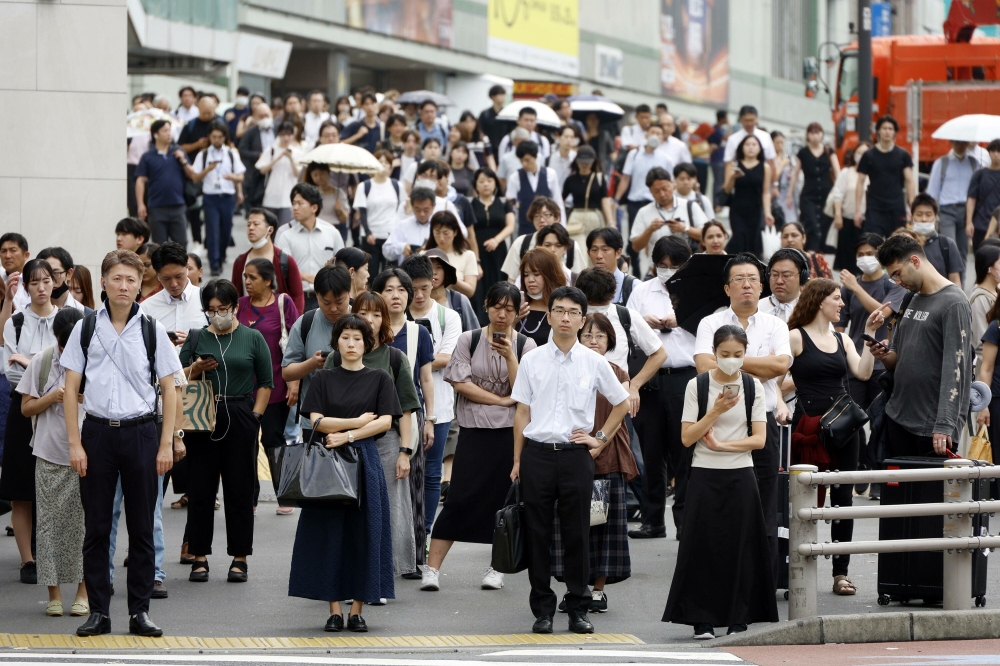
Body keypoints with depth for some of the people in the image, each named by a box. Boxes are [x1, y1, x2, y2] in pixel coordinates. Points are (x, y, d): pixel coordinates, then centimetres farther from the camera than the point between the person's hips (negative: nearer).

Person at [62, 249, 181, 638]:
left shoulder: (151, 331, 2)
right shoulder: (86, 329, 2)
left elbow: (168, 390, 4)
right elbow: (71, 388, 3)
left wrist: (166, 444, -3)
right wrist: (75, 443, -4)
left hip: (140, 432, 0)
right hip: (97, 431, 0)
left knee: (142, 528, 4)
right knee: (97, 526, 3)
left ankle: (139, 612, 10)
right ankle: (98, 611, 9)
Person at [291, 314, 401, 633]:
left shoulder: (379, 379, 7)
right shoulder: (324, 379, 9)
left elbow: (385, 422, -3)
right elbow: (317, 421, -2)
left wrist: (347, 435, -11)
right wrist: (358, 421, -8)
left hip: (365, 460, 0)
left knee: (363, 532, -2)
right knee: (330, 533, -2)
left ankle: (357, 609, 3)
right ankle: (334, 609, 1)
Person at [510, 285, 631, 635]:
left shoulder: (594, 363, 3)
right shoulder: (532, 361, 4)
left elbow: (622, 403, 16)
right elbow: (522, 412, 7)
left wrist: (601, 438, 8)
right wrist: (517, 461, 5)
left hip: (575, 454, 0)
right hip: (537, 454, 0)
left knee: (576, 534, 3)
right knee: (538, 534, 4)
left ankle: (578, 609, 12)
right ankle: (542, 609, 12)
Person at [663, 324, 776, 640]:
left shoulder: (753, 386, 4)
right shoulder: (697, 386, 0)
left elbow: (759, 439, -2)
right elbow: (687, 438, -5)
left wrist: (721, 445, -11)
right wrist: (715, 412, -16)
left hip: (741, 475, 1)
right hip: (705, 475, -1)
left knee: (740, 546, 1)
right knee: (703, 546, -3)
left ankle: (738, 619, 8)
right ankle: (703, 620, 3)